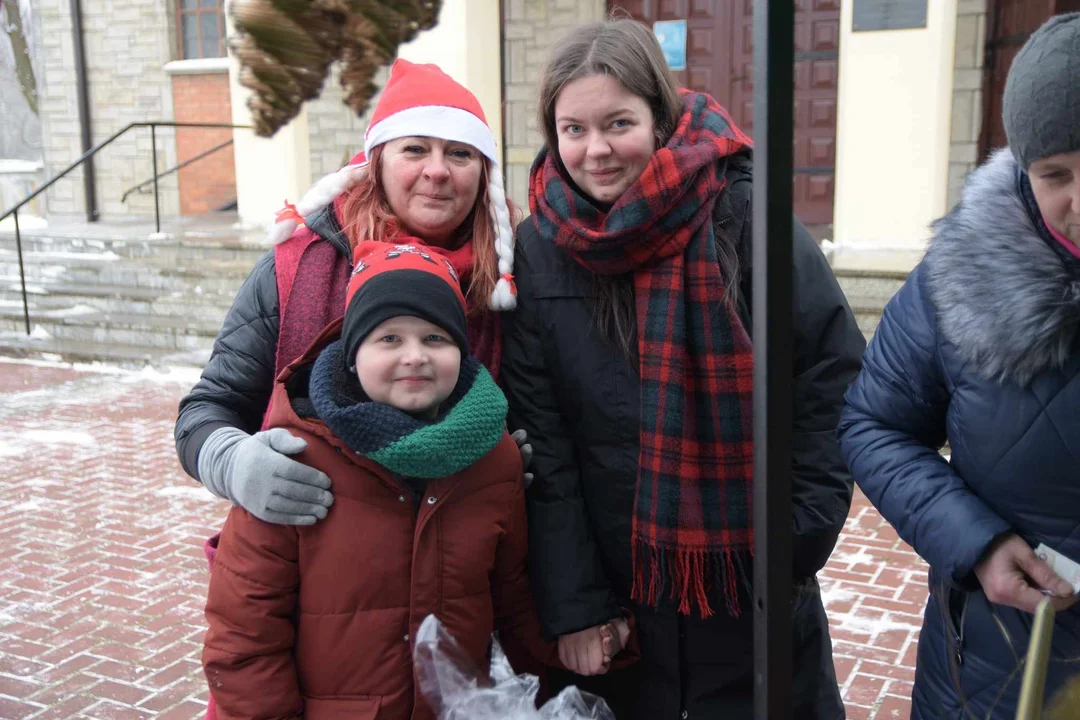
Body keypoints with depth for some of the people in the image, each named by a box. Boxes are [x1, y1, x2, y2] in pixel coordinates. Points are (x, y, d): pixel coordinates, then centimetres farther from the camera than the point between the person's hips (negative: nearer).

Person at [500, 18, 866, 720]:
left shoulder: (746, 220, -10)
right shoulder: (540, 250, -4)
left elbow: (836, 382, -5)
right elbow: (542, 446, -4)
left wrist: (798, 540, -7)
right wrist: (572, 604, -6)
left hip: (756, 588, -1)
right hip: (613, 593, 1)